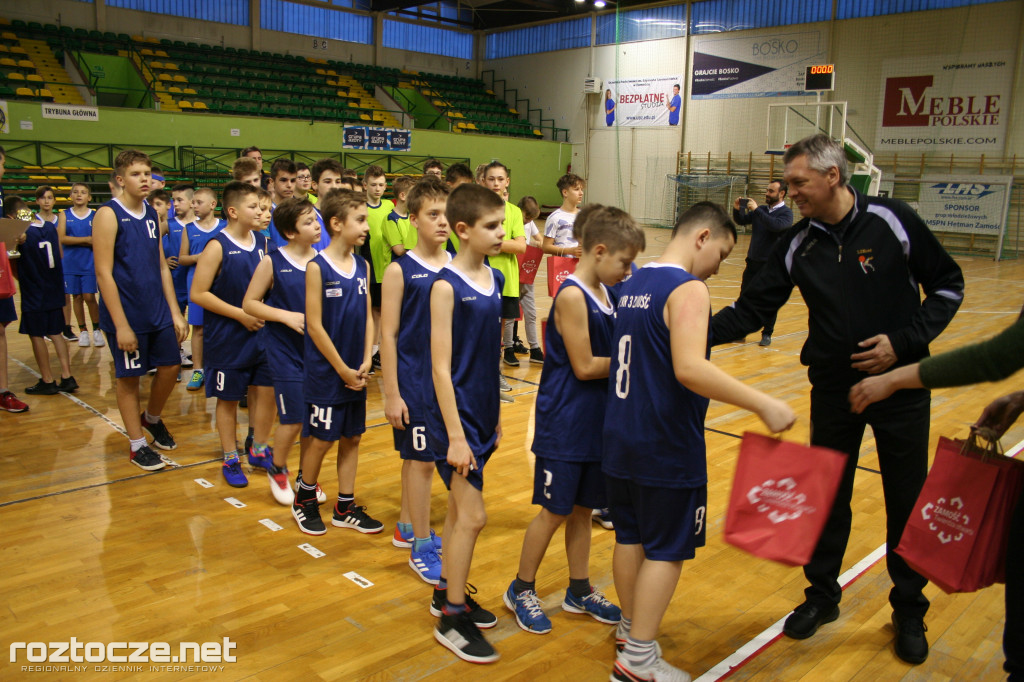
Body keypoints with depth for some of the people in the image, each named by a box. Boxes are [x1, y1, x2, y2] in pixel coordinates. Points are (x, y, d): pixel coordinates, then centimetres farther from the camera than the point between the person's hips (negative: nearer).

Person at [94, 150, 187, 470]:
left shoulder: (152, 214, 8)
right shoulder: (108, 215, -11)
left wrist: (175, 312, 8)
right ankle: (138, 445, 19)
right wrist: (121, 325, -17)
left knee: (170, 366, 9)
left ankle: (152, 418, 37)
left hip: (158, 312, 6)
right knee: (128, 377, 5)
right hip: (126, 315, -6)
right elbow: (103, 273, -15)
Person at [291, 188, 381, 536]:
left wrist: (365, 363, -4)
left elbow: (368, 318, 6)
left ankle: (345, 507, 24)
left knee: (351, 437, 12)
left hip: (356, 373, 6)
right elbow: (314, 326, -14)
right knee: (321, 438, 5)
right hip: (325, 373, -5)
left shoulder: (363, 266, 4)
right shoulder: (317, 267, -13)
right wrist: (342, 369, -13)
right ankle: (304, 500, 28)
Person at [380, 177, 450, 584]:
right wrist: (392, 394, -11)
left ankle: (407, 527, 34)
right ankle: (421, 547, 15)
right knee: (421, 458, 2)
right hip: (414, 379, -4)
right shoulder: (400, 271, -9)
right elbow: (388, 335, -9)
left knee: (417, 456, 17)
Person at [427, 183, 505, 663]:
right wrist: (455, 436, -18)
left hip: (484, 413, 7)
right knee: (473, 515, -4)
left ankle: (448, 592, 34)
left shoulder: (495, 279, 6)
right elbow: (441, 367, -17)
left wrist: (494, 414, 15)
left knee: (460, 508, 18)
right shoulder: (446, 286, -16)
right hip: (456, 415, -7)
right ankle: (451, 618, 12)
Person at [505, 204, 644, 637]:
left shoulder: (607, 293, 7)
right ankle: (521, 589, 24)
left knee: (583, 508, 18)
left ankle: (579, 591, 33)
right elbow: (584, 366, -20)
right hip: (565, 423, -8)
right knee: (555, 510, 5)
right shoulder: (572, 296, -19)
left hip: (597, 421, 8)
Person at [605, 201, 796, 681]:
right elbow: (690, 368, -31)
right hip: (666, 448, -8)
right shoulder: (688, 289, -17)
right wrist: (764, 405, -28)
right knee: (666, 551, 5)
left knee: (630, 537, 19)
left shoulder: (633, 284, 10)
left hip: (620, 439, 8)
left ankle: (630, 626, 36)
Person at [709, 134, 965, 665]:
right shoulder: (797, 244, -2)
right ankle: (822, 595, 32)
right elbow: (753, 308, -2)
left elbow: (947, 286, -3)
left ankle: (909, 612, 29)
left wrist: (905, 341, -15)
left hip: (900, 386, -2)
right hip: (833, 388, 3)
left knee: (907, 501, 9)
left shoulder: (893, 222, -11)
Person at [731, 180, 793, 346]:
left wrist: (756, 210, -25)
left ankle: (767, 334, 15)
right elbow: (741, 221, 15)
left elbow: (776, 225, -26)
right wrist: (737, 209, -5)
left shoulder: (786, 213, -6)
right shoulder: (761, 210, 10)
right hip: (753, 262, 5)